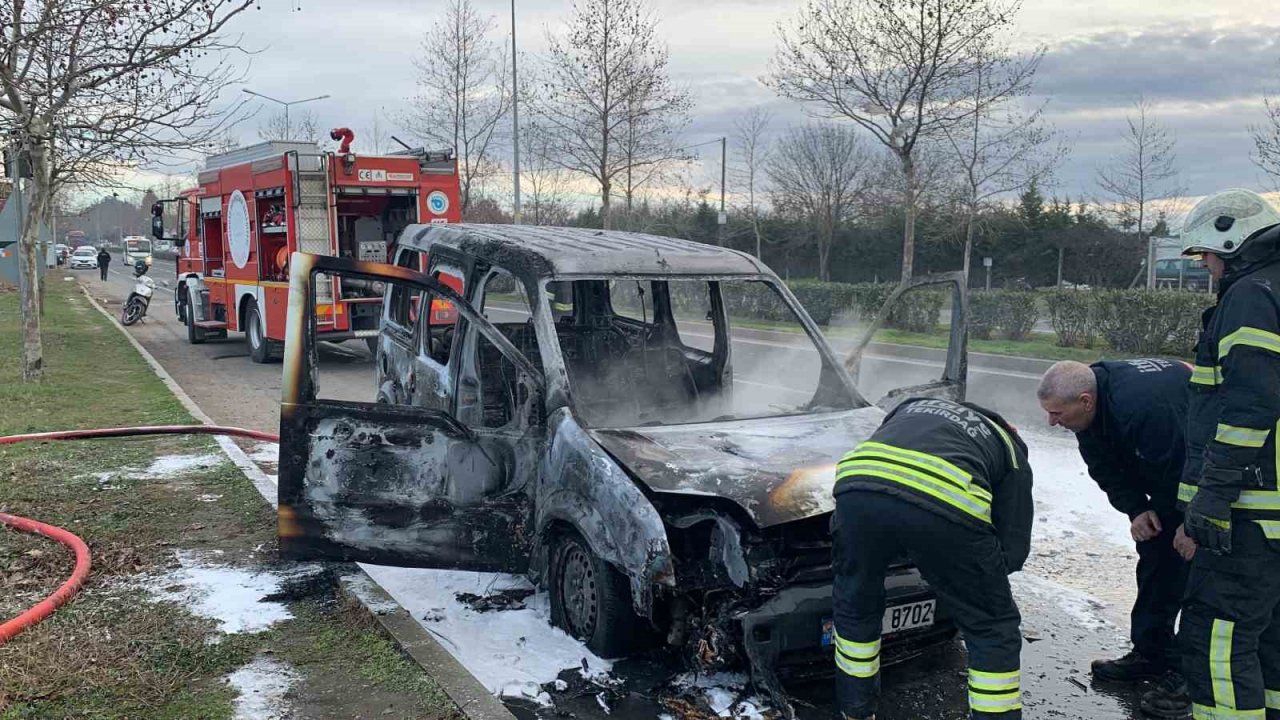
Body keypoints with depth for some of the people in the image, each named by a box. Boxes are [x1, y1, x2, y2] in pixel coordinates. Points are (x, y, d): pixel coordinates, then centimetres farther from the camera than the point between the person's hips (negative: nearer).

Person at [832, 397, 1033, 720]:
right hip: (945, 504, -3)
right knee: (994, 629, 20)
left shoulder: (912, 407, 41)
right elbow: (1013, 549, 24)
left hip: (858, 486, 3)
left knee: (855, 608, 30)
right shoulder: (1009, 449, 31)